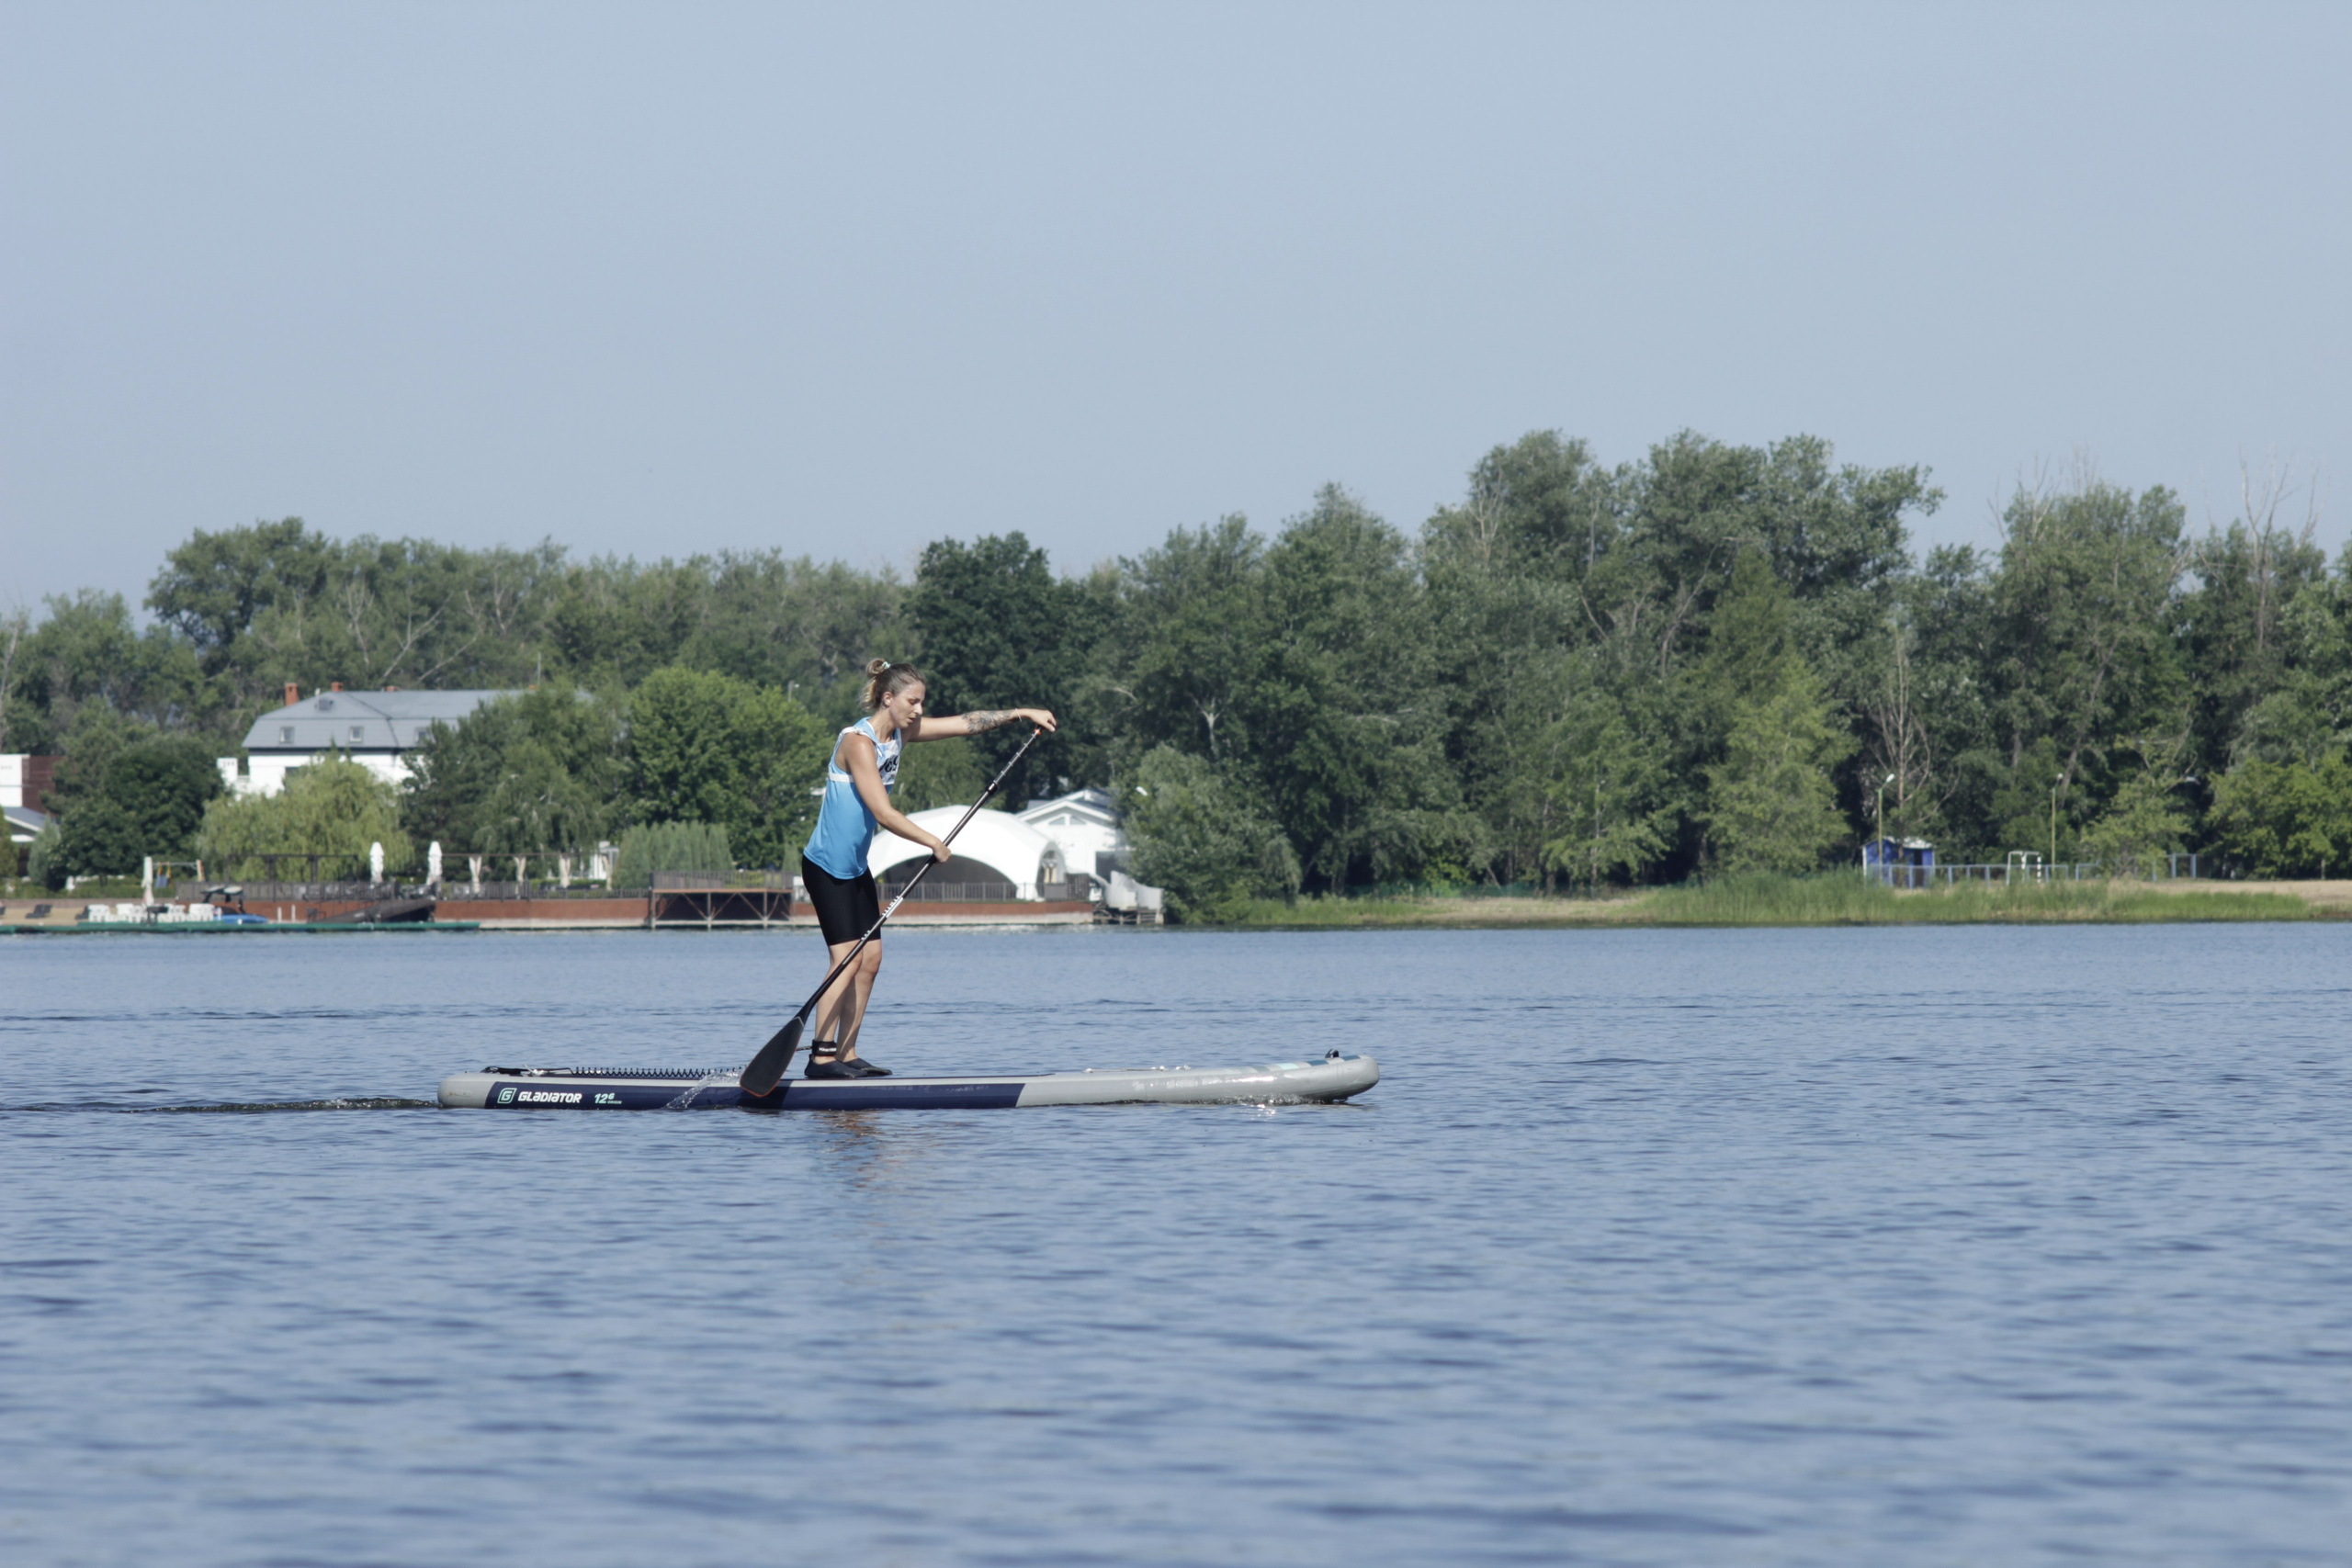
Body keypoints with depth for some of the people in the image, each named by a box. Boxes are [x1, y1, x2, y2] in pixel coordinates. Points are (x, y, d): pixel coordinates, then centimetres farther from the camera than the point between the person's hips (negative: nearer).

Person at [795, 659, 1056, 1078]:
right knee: (847, 959, -15)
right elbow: (883, 813, -24)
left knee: (870, 958, 5)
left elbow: (963, 724, 13)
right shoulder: (858, 742, -21)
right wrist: (933, 843, -17)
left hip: (854, 866, 9)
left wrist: (1022, 713, 12)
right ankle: (821, 1057, -14)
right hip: (827, 865, -9)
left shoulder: (899, 732, 6)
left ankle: (846, 1054, 8)